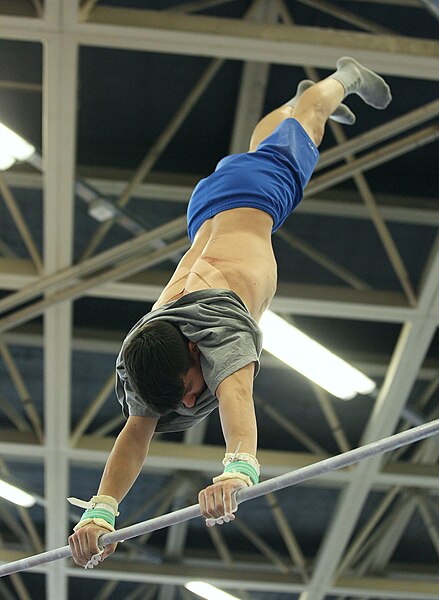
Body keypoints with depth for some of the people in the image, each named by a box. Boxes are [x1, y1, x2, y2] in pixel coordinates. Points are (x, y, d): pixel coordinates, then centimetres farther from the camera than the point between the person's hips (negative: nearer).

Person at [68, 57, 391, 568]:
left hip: (252, 194, -4)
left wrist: (237, 470, -80)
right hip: (207, 208, 4)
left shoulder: (219, 331, -47)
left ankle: (343, 77, 57)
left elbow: (236, 397, -64)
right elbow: (134, 434, -36)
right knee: (257, 143, 36)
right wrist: (99, 512, -52)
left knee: (301, 123, 27)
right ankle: (297, 97, 68)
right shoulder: (142, 355, -33)